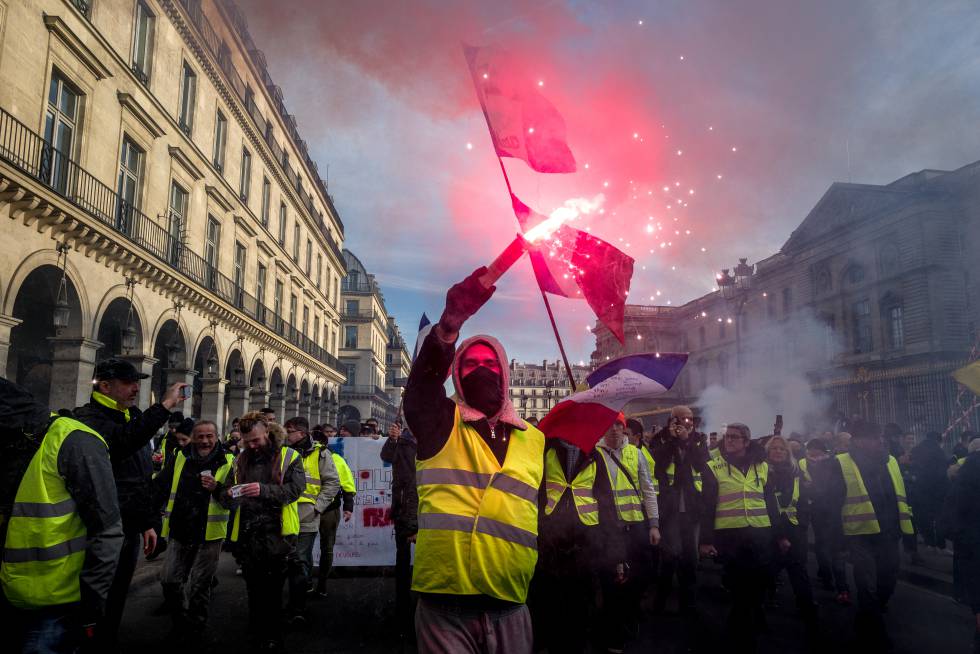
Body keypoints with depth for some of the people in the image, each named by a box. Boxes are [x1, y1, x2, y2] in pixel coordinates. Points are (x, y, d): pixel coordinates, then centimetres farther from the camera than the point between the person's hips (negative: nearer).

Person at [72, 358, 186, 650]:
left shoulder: (134, 421, 14)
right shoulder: (89, 418, -12)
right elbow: (122, 442, -36)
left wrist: (149, 522, 18)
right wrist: (165, 405, -33)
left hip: (130, 529, 8)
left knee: (115, 601, 16)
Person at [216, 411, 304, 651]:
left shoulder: (289, 457, 0)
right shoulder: (240, 461, 13)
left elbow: (295, 489, -12)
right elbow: (226, 500, 15)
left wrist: (264, 490, -25)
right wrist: (227, 495, -10)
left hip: (277, 535, -4)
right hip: (247, 535, 4)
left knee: (272, 591, 1)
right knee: (254, 590, 14)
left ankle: (272, 638, 15)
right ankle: (255, 634, 28)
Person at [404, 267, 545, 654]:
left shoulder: (534, 440, 12)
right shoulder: (440, 424, 2)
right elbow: (423, 378, -18)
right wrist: (450, 324, -35)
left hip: (510, 610, 3)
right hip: (445, 605, -3)